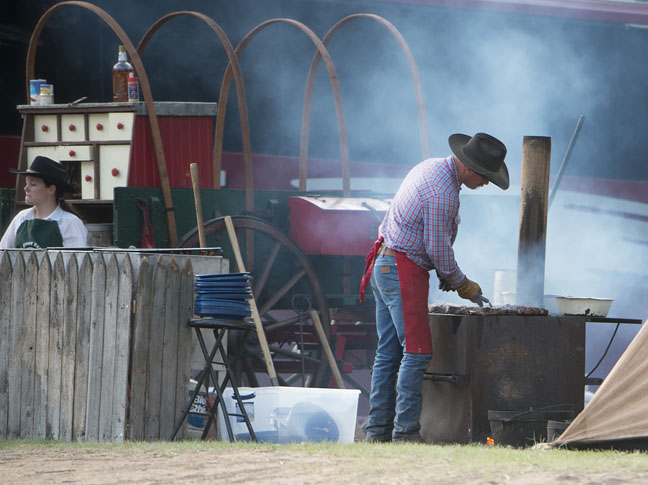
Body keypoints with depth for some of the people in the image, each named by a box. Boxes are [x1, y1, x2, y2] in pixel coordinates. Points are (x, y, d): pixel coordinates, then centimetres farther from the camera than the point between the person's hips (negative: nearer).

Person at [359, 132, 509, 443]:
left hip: (384, 264, 10)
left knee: (388, 352, 10)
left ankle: (377, 429, 11)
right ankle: (405, 432, -13)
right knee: (417, 352, -10)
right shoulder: (444, 193, -20)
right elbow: (438, 248, -16)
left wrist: (445, 271, 17)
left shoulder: (431, 168, 12)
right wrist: (463, 285, -2)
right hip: (404, 269, -10)